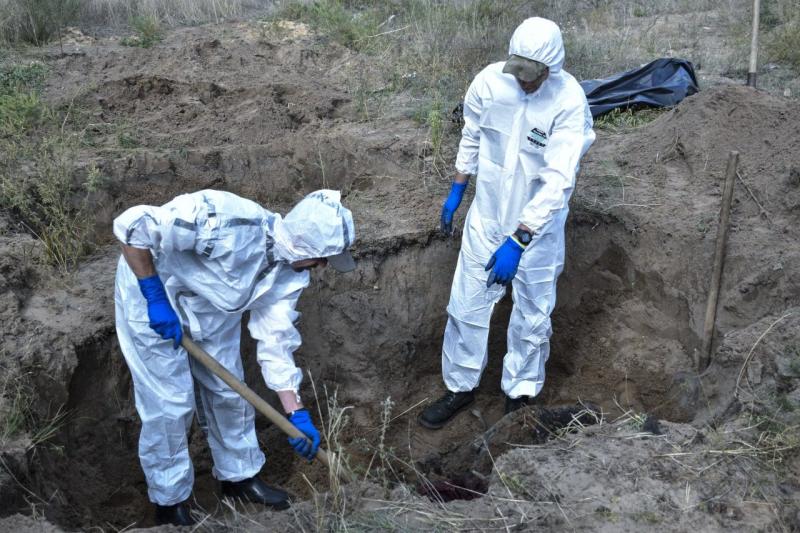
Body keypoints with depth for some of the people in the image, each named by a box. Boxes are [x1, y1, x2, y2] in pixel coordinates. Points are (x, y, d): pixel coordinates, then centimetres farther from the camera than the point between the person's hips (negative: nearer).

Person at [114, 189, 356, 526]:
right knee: (169, 403, -2)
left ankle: (239, 477, 36)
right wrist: (155, 296, -31)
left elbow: (275, 340, -8)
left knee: (229, 392, 14)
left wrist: (296, 413, -10)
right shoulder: (225, 221, -40)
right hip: (152, 299, -6)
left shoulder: (290, 273, -15)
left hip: (211, 309, 7)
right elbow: (132, 225, -35)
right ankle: (169, 502, 20)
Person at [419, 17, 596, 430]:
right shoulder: (489, 81, -14)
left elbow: (557, 181, -28)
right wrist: (456, 191, 13)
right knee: (466, 305, 11)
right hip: (486, 216, 3)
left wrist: (517, 241, -33)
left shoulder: (569, 102, -24)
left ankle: (520, 396, 33)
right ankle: (460, 386, 31)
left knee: (532, 317, 12)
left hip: (538, 227, -3)